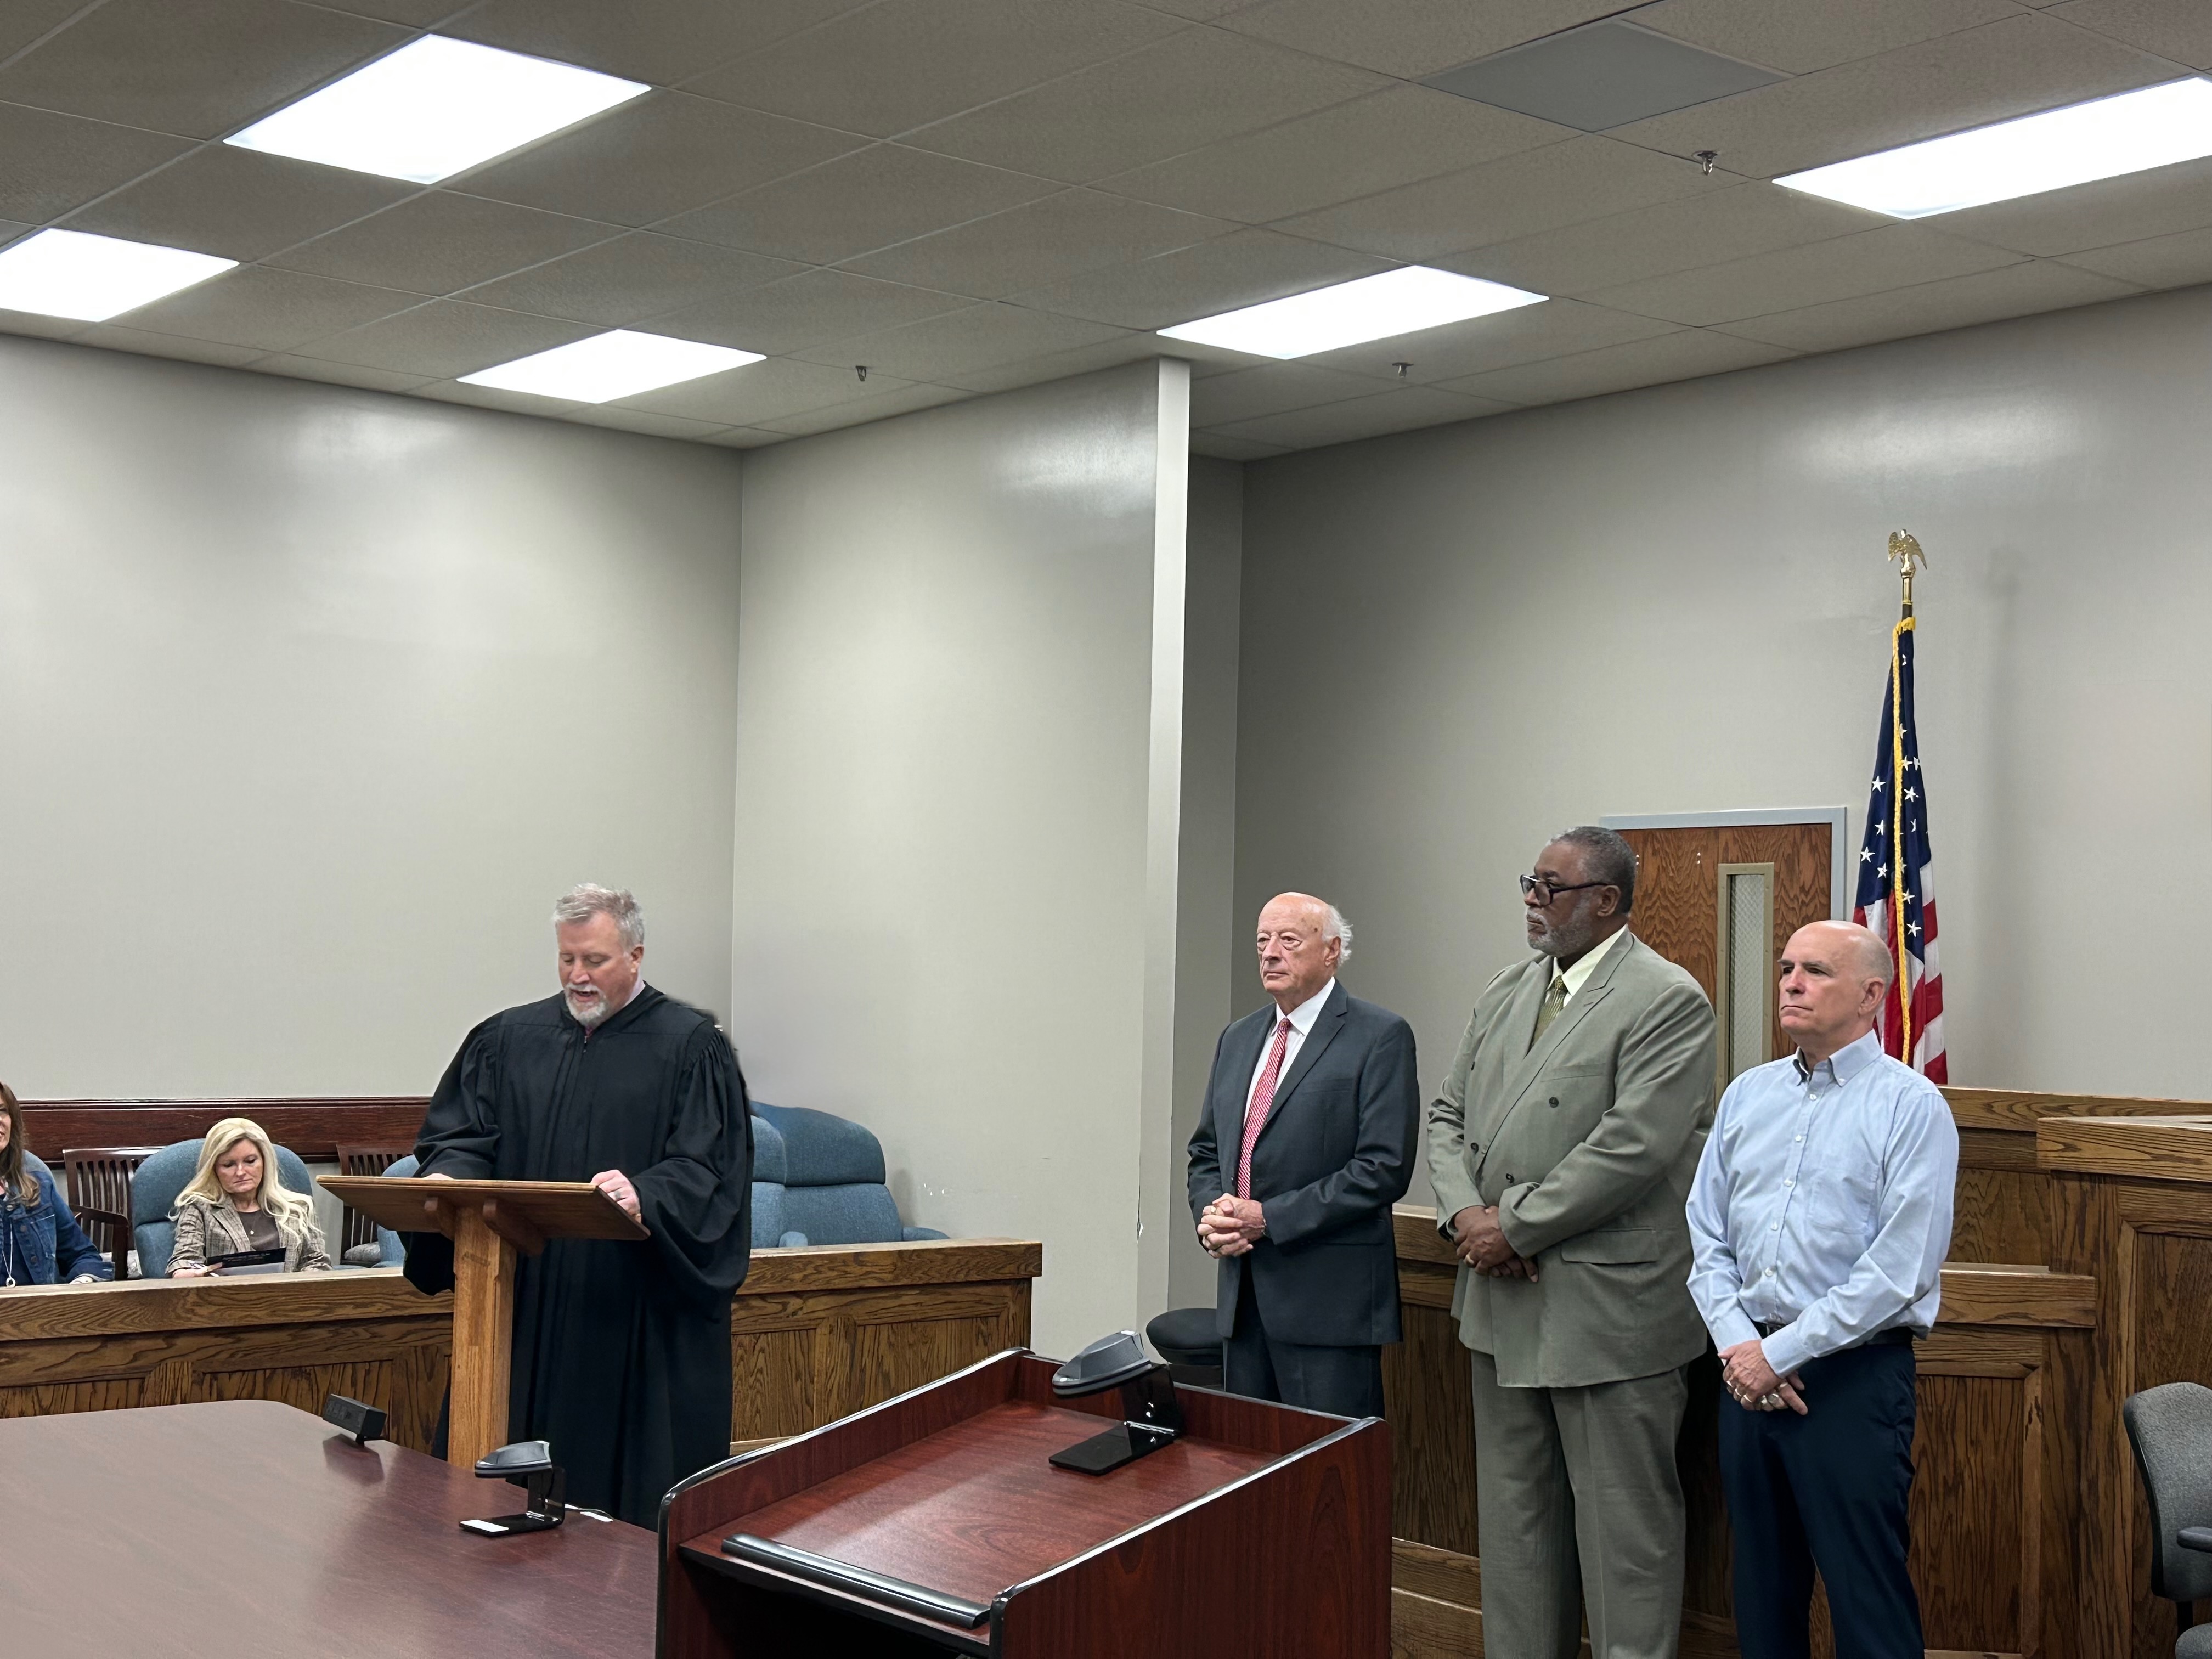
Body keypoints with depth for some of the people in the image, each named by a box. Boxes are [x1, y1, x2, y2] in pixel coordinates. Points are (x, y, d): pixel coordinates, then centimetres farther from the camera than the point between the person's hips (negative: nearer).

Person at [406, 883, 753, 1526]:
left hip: (642, 1319, -4)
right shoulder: (508, 1039, 12)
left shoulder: (691, 1046, 0)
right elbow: (462, 1138, 10)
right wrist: (449, 1180, -13)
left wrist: (646, 1199, -29)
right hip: (527, 1305, 4)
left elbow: (707, 1167, -9)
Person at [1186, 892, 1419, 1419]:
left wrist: (1269, 1218, -16)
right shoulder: (1238, 1039, 17)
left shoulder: (1380, 1036, -6)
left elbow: (1384, 1168, -14)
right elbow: (1205, 1150, 21)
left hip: (1328, 1297, -7)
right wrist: (1211, 1214, -2)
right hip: (1243, 1295, 7)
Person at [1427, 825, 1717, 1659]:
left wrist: (1517, 1226, -17)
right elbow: (1449, 1115, 13)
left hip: (1608, 1310, -7)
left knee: (1623, 1522, 1)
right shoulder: (1505, 994, 12)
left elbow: (1632, 1147, -21)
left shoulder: (1667, 1002, -12)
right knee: (1516, 1513, 16)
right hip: (1505, 1300, 8)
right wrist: (1465, 1212, -6)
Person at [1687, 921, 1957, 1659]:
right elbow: (1706, 1234, 11)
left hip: (1851, 1376, -5)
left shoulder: (1911, 1106, -7)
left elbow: (1900, 1272, -14)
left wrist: (1780, 1354, -13)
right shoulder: (1748, 1094, 12)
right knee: (1761, 1591, 13)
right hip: (1749, 1374, 6)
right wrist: (1738, 1344, -5)